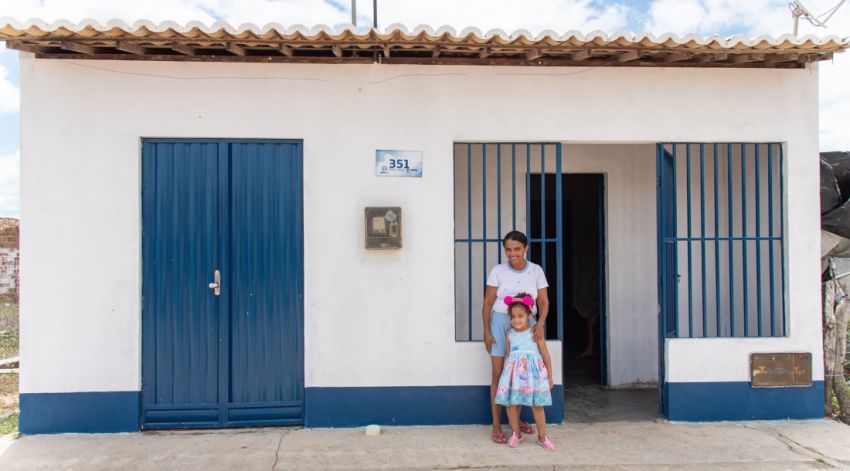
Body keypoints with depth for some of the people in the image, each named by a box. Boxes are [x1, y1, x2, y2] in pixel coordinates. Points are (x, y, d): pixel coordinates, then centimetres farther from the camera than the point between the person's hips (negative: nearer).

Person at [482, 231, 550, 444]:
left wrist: (540, 323, -22)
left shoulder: (536, 271, -3)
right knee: (498, 374, -2)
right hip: (501, 323, -2)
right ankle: (496, 426, 6)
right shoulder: (498, 271, -8)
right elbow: (487, 302, -4)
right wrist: (487, 331, -8)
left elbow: (543, 302, -4)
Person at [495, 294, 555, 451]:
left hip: (533, 372, -3)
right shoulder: (510, 334, 6)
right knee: (511, 403, 3)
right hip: (514, 373, 3)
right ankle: (516, 434, 22)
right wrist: (505, 375, 13)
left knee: (537, 405, 1)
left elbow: (545, 355, 3)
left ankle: (542, 436, 16)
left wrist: (549, 376, 6)